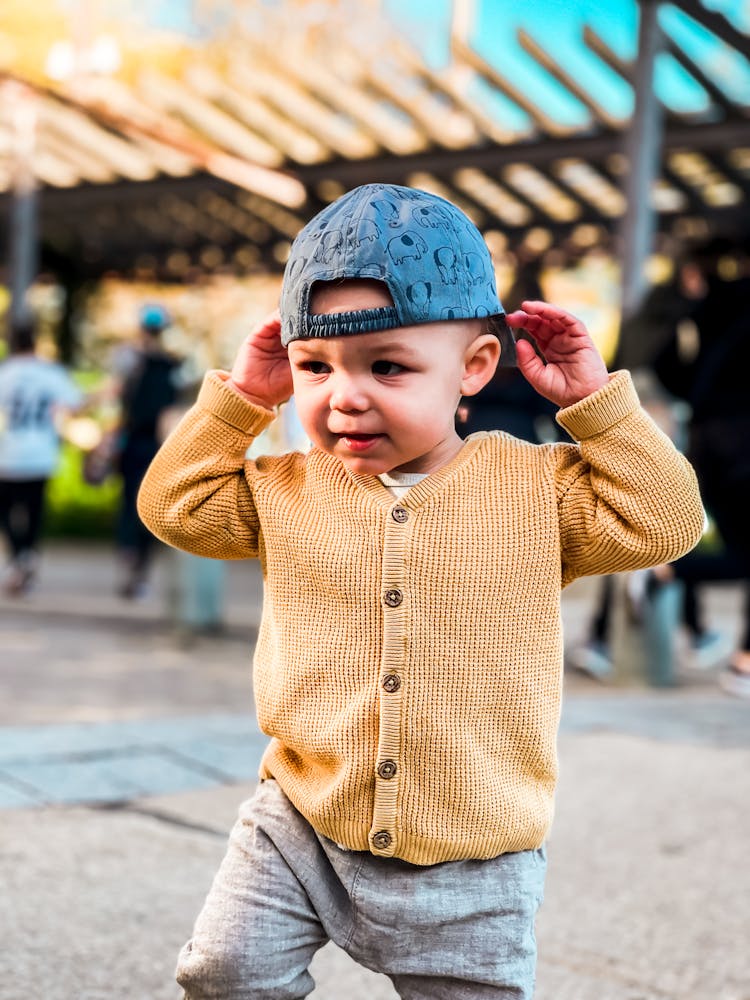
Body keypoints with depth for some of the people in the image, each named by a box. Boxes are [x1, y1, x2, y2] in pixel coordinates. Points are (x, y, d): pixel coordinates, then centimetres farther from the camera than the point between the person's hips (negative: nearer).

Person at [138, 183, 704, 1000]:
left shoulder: (534, 487, -5)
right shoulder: (287, 490, 2)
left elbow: (664, 521, -6)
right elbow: (173, 504, 9)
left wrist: (595, 399, -9)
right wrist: (240, 396, 1)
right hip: (302, 826, 2)